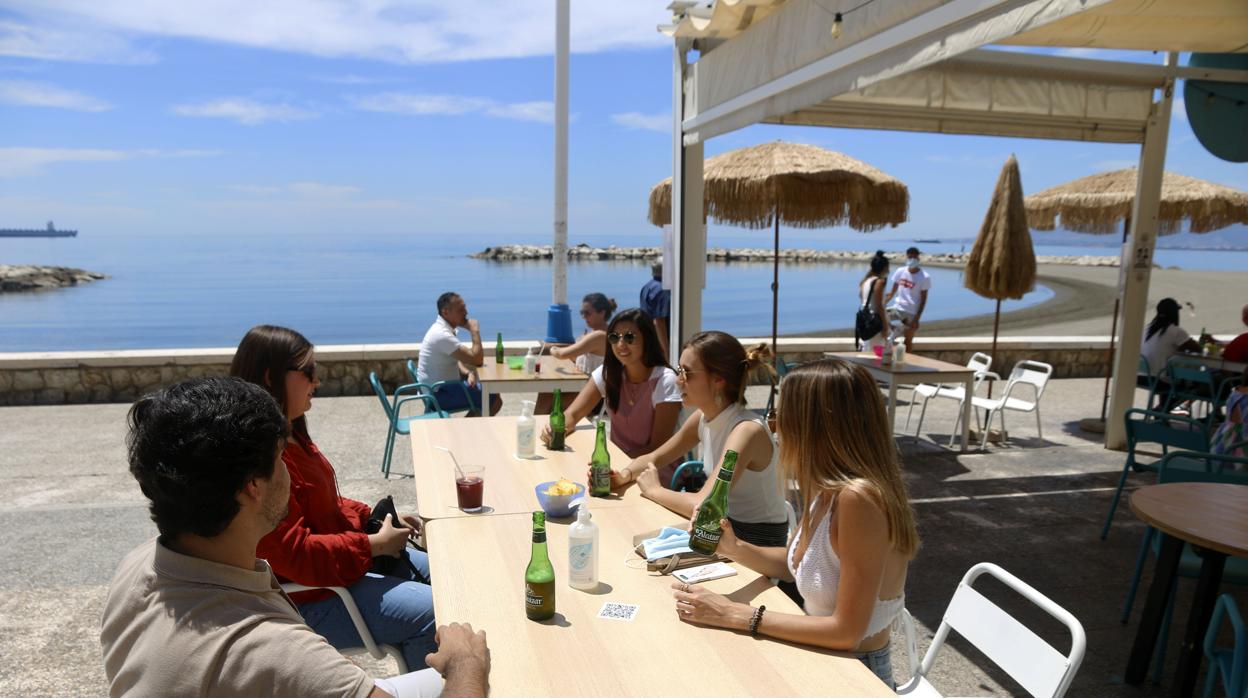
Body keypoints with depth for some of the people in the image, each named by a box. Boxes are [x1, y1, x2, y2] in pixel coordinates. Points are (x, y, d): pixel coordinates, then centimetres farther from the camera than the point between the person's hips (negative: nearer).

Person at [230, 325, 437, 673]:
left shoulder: (289, 436, 5)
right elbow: (293, 555, -29)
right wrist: (374, 544, -21)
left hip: (338, 560, 11)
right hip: (306, 599, -11)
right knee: (433, 615, -17)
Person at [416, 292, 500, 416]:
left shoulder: (442, 328, 5)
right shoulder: (442, 334, -26)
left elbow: (455, 360, 16)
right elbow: (477, 360, -27)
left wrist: (468, 373, -3)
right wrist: (475, 331, -17)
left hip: (439, 386, 10)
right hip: (438, 393, -10)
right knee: (495, 400, -9)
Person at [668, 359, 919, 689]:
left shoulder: (858, 498, -29)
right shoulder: (829, 487, -3)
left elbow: (847, 631, -26)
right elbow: (792, 564, 11)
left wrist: (736, 615, -21)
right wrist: (734, 548, -7)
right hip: (822, 661, 6)